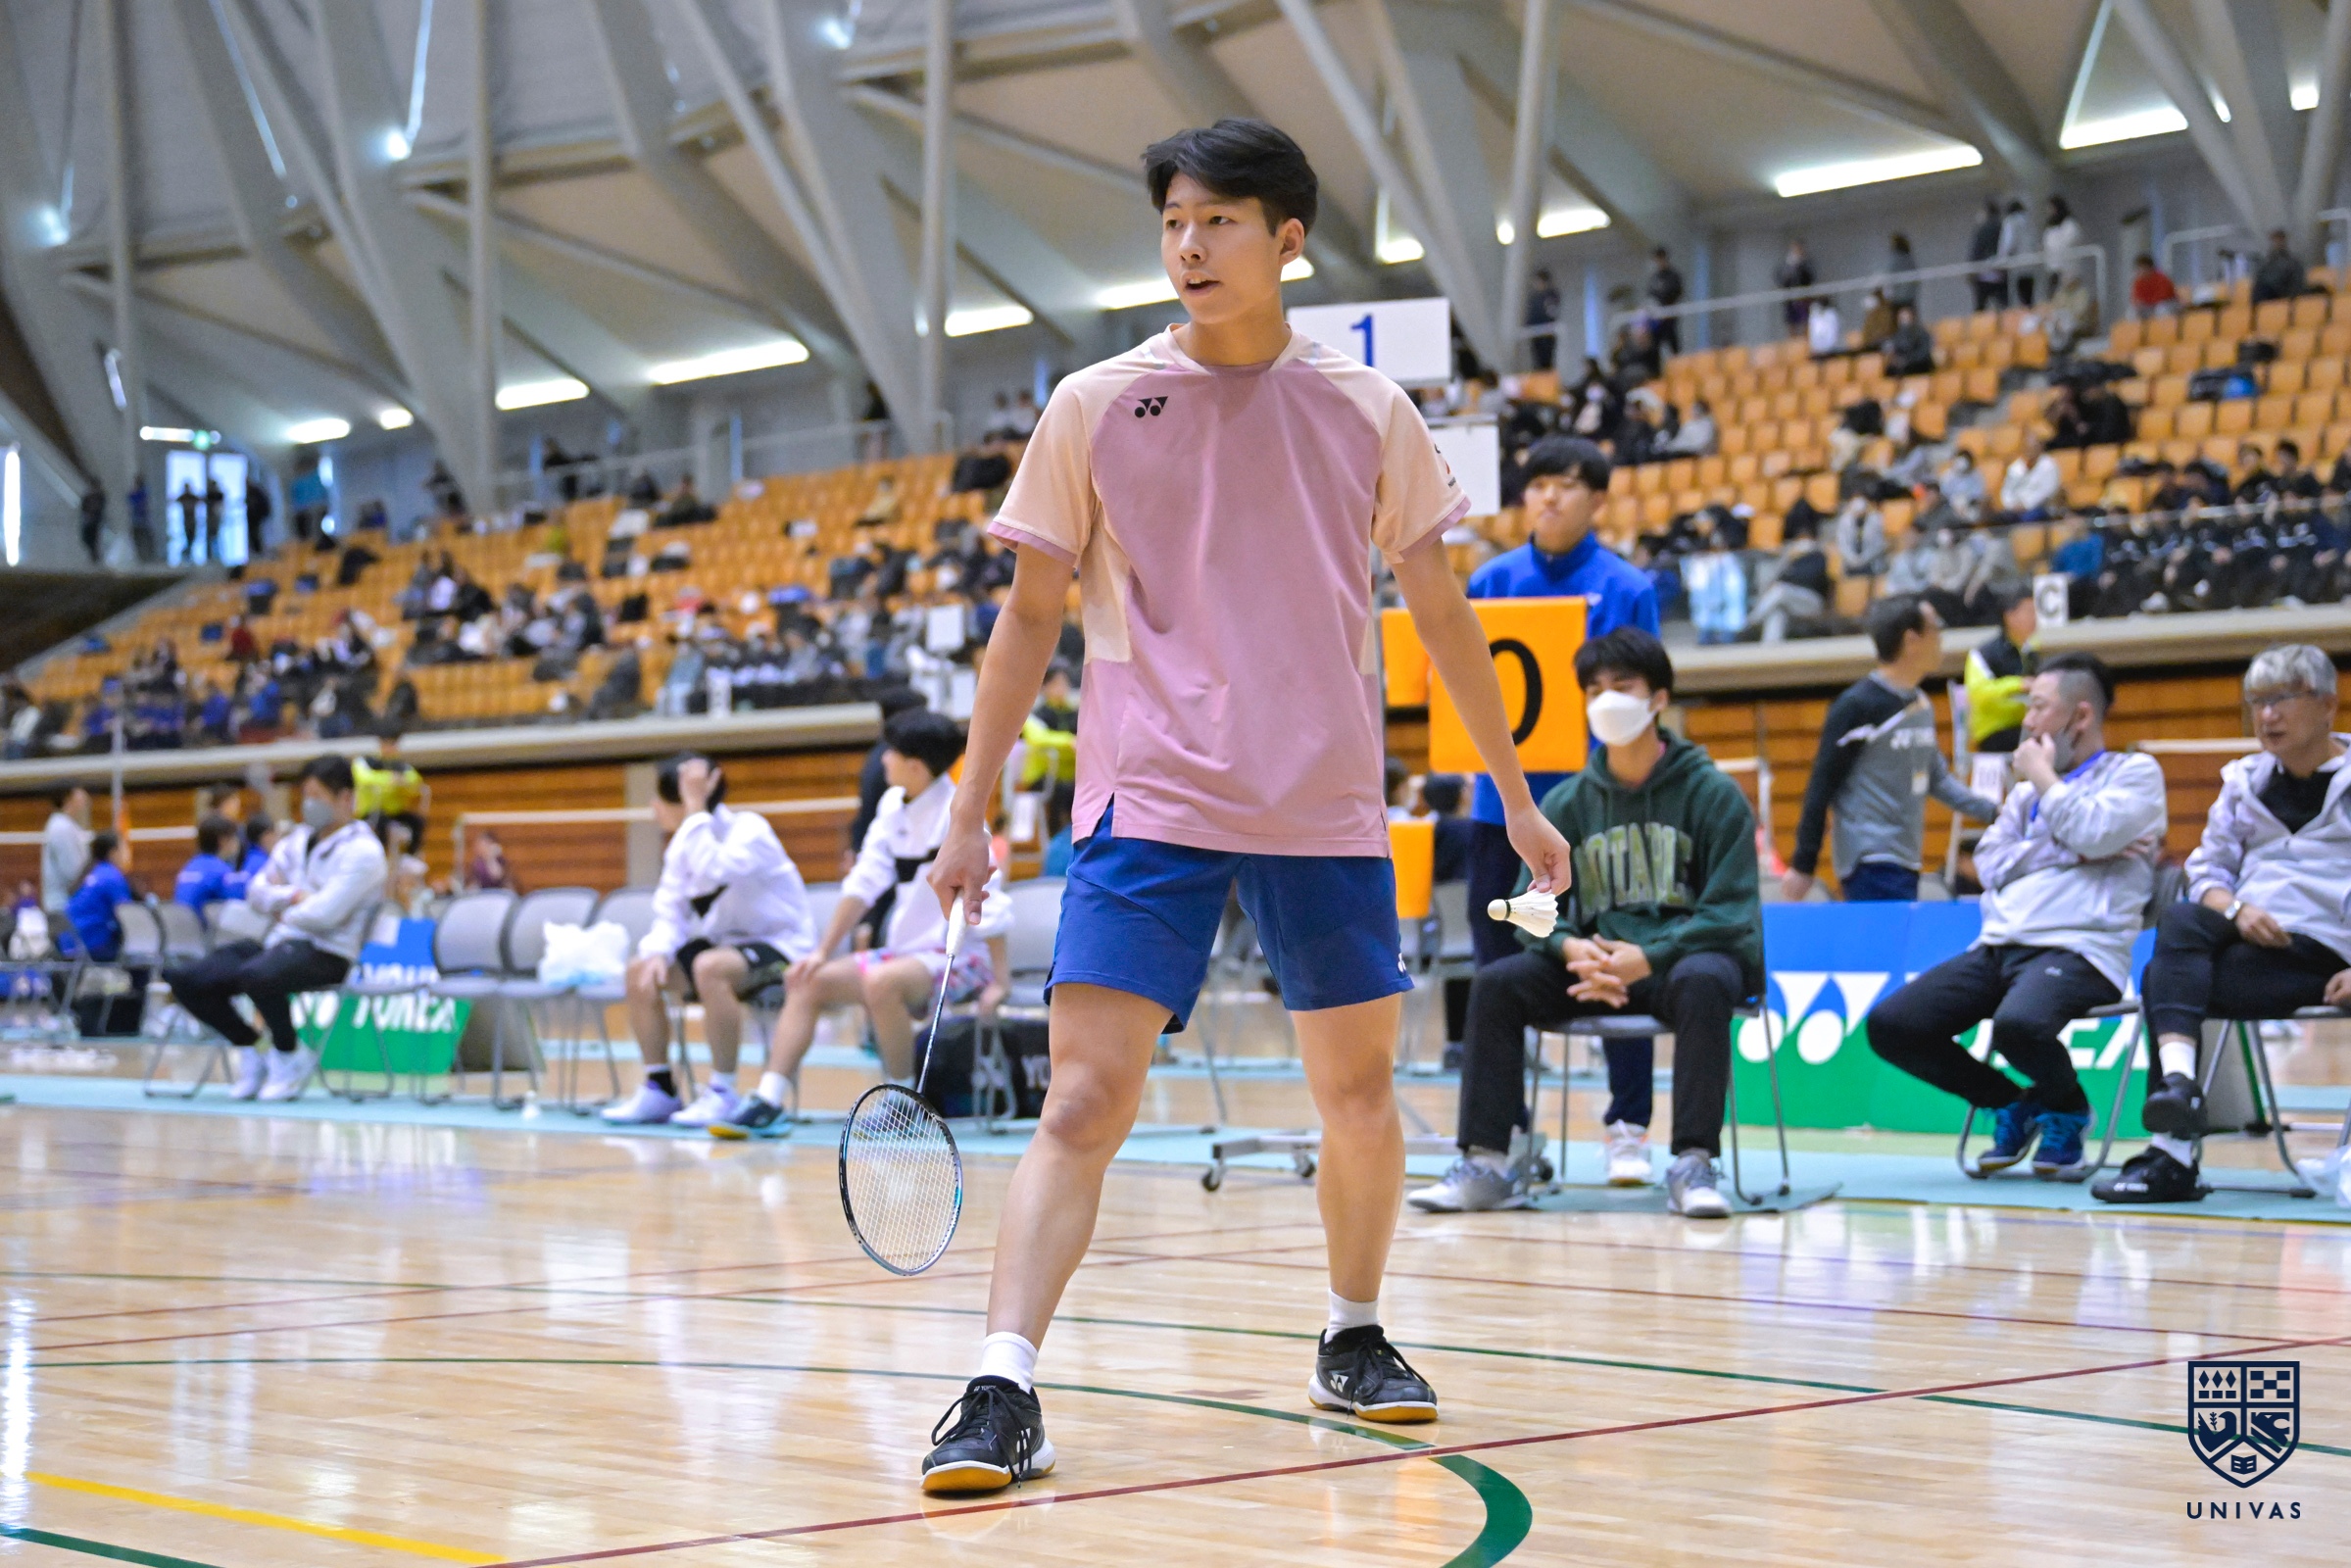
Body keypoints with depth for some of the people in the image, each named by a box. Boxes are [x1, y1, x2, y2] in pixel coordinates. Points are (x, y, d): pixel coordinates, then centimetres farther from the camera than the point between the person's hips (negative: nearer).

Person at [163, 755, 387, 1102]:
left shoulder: (361, 851, -7)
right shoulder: (298, 839, 17)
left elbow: (324, 914, -18)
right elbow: (257, 891, 16)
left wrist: (285, 912, 0)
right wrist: (293, 896, -4)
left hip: (326, 954, -8)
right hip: (280, 942, 8)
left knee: (255, 976, -39)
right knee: (187, 981, -10)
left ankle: (290, 1054, -11)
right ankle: (251, 1049, 9)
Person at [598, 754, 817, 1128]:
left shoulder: (749, 830, -18)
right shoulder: (681, 845, 4)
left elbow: (710, 872, -36)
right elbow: (670, 913, 3)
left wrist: (696, 809, -31)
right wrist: (658, 952, -17)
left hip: (782, 947, -8)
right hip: (726, 944, 8)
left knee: (710, 966, -36)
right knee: (640, 968, -7)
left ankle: (722, 1092, -25)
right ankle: (659, 1089, 1)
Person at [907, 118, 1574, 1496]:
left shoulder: (1371, 412, 4)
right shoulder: (1096, 408, 1)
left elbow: (1440, 612, 12)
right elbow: (1033, 617, 6)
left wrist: (1518, 798, 14)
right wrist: (972, 808, 3)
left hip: (1327, 811, 2)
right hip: (1151, 802, -2)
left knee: (1360, 1090, 11)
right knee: (1088, 1095, -14)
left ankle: (1355, 1341, 32)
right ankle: (1004, 1395, -17)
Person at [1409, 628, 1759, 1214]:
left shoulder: (1712, 793, -3)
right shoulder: (1566, 803, 9)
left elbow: (1730, 909, -10)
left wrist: (1647, 957, -23)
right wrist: (1571, 947, -17)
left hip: (1687, 953, -4)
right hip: (1597, 960, 4)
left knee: (1702, 983, -38)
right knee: (1495, 983, -18)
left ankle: (1693, 1164, -35)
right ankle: (1489, 1162, -18)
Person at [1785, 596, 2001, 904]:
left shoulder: (1922, 705, 15)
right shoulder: (1857, 706, -11)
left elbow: (1936, 777, 24)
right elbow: (1822, 788, -10)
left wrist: (1993, 812, 14)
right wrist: (1802, 866, -11)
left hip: (1907, 864, 9)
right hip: (1872, 866, -9)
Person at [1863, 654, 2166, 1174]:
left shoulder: (2135, 772, 9)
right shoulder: (2028, 789, 27)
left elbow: (2094, 833, -11)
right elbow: (1991, 862, 12)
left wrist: (2042, 776, 3)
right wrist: (2073, 853, -1)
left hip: (2077, 950, -7)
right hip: (1998, 949, 7)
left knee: (2017, 1024, -39)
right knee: (1889, 1025, -13)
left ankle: (2068, 1108, -2)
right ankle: (2011, 1105, 9)